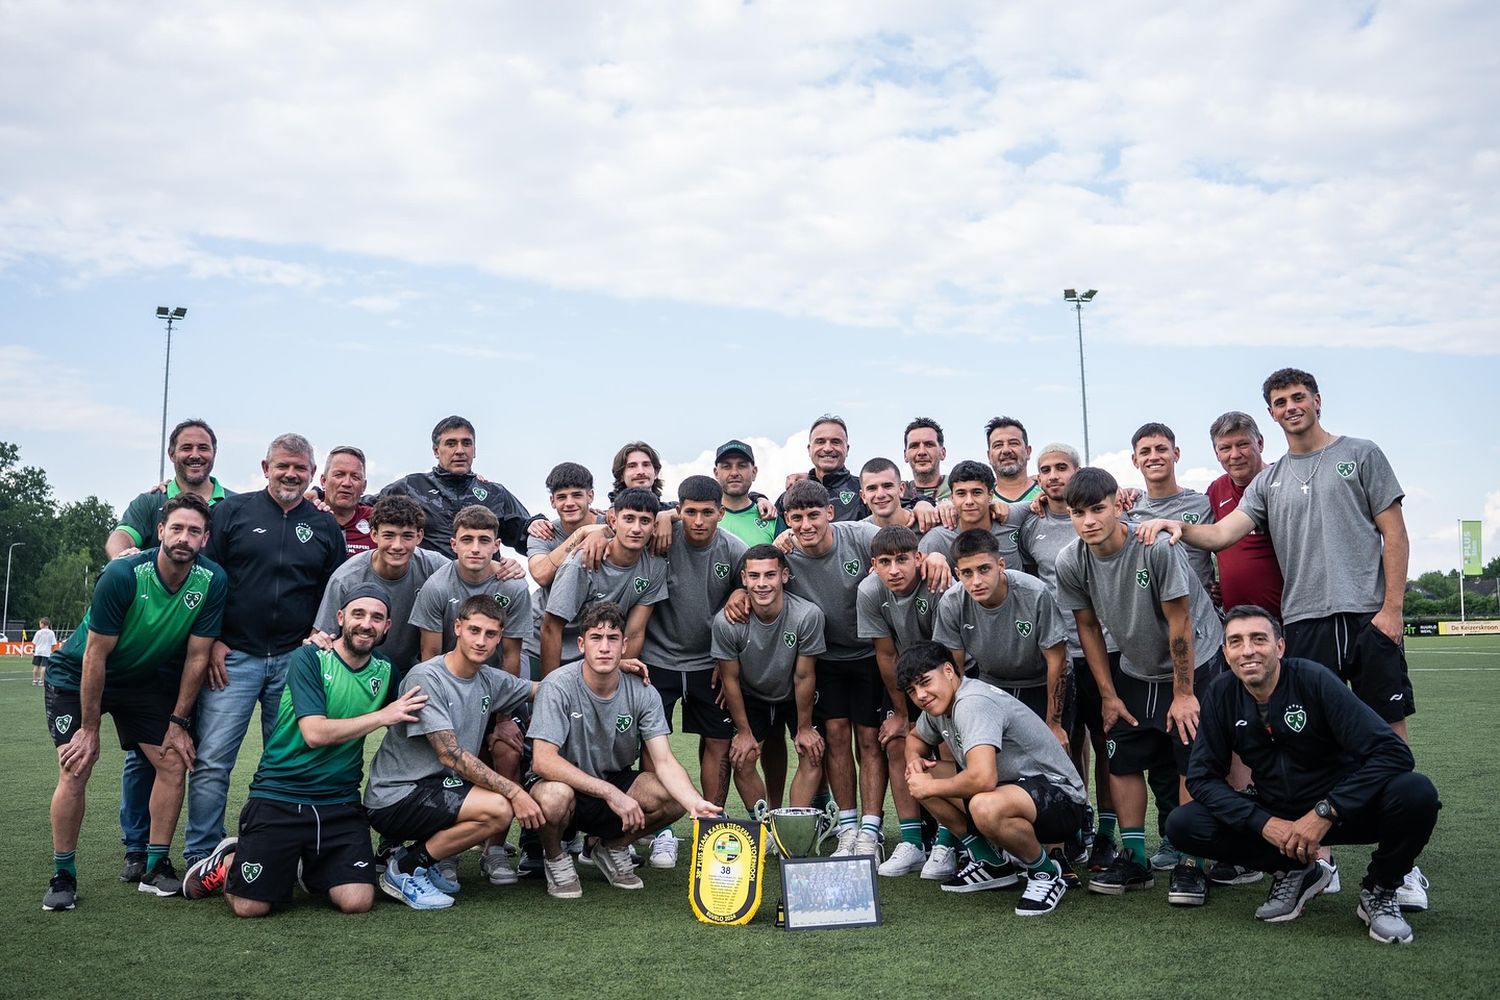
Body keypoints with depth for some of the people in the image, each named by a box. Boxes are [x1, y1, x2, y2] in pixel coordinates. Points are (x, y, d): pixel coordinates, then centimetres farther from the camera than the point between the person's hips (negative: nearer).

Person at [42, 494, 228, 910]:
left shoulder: (213, 581, -19)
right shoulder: (122, 575, -29)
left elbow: (196, 657, -11)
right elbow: (95, 656, -22)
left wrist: (178, 723, -7)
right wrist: (89, 728, -17)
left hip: (143, 679, 4)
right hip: (77, 676, -3)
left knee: (174, 762, -5)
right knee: (75, 770, -13)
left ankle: (156, 868, 8)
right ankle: (63, 876, 4)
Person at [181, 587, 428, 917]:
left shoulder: (384, 671, 6)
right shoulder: (310, 659, -8)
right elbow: (315, 733, -18)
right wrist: (383, 716, -16)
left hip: (340, 804, 4)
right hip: (278, 795, -3)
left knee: (357, 902, -12)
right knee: (250, 907, -8)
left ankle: (308, 867, 19)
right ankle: (227, 861, 26)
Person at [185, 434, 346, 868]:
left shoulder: (325, 527, 11)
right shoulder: (232, 511, 5)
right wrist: (213, 641, -3)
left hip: (296, 660, 2)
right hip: (233, 655, -2)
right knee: (212, 761, -5)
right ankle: (202, 856, 5)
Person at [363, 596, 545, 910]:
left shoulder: (490, 680, 4)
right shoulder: (426, 678, -18)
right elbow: (451, 755, -23)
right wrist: (514, 792, -24)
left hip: (439, 787, 8)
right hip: (395, 798, -8)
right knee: (499, 808, -25)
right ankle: (405, 868, -9)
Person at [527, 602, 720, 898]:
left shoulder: (642, 693, -11)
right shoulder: (559, 686, -22)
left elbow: (664, 762, -15)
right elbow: (542, 761, -29)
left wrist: (696, 804, -35)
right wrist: (611, 793, -35)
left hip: (614, 784, 4)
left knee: (678, 796, -21)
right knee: (556, 796, -39)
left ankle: (613, 848, 8)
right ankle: (555, 857, -2)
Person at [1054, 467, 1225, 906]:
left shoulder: (1157, 547, -29)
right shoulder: (1071, 564, -15)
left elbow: (1179, 621, -21)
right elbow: (1088, 627, -2)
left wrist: (1183, 693, -16)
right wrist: (1108, 695, -1)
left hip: (1195, 662, -5)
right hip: (1135, 670, 5)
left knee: (1194, 763, -8)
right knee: (1121, 759, 3)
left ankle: (1190, 865, 2)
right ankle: (1134, 860, 14)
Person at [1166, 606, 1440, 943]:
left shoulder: (1313, 679, -17)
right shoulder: (1221, 696, -7)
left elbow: (1392, 752, -22)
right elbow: (1203, 777, -6)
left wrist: (1326, 813, -28)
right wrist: (1264, 823, -21)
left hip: (1341, 812, -3)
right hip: (1275, 816, 3)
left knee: (1416, 793, -31)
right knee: (1182, 824, -18)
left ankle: (1381, 890, -3)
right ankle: (1294, 873, 3)